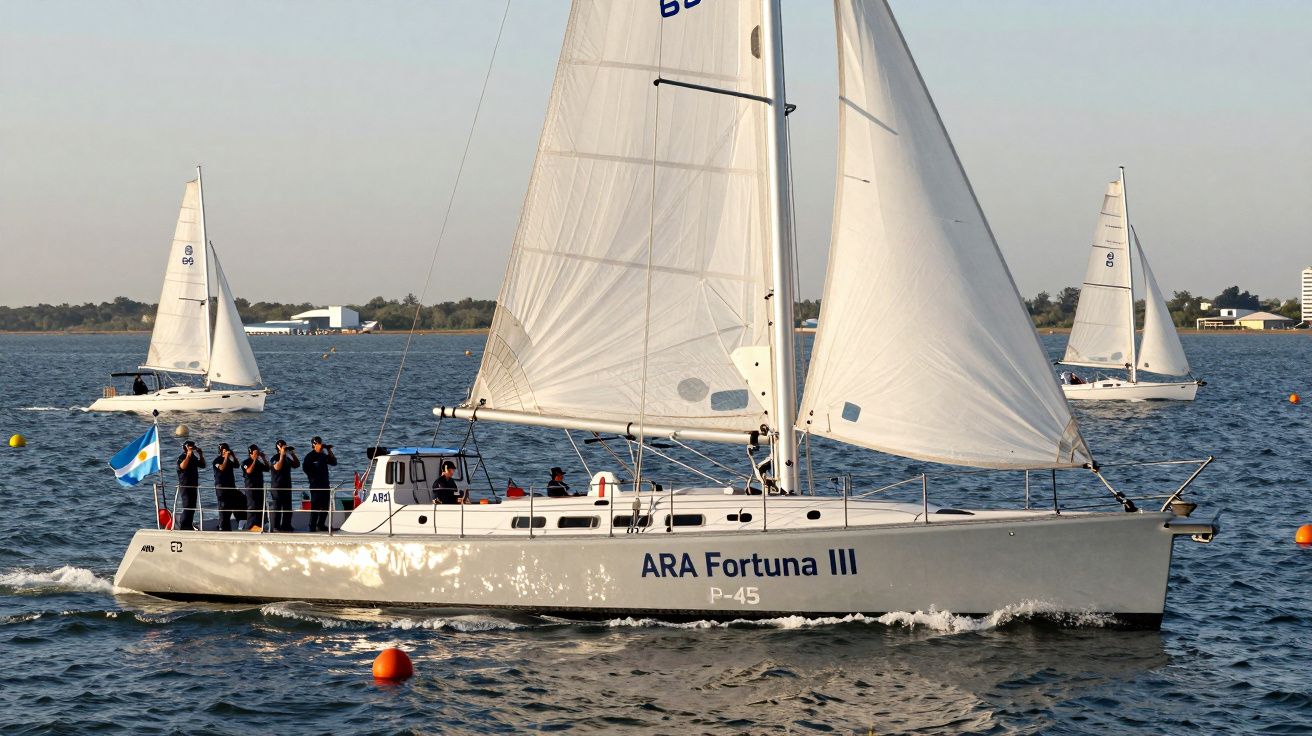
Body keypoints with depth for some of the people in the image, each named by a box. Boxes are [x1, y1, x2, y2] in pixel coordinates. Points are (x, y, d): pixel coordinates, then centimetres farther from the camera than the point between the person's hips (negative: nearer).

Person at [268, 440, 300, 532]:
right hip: (277, 487, -7)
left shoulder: (287, 458, 15)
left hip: (287, 486, 7)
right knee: (277, 507, -6)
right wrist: (282, 455, -23)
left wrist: (293, 454, 3)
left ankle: (286, 525, 15)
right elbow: (277, 467, -24)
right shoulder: (275, 458, -7)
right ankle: (276, 527, -5)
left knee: (287, 508, 9)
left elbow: (297, 465, 13)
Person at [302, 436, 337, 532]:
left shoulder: (323, 455, 16)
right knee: (315, 506, -9)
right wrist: (312, 477, -12)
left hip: (325, 484, 8)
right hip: (316, 485, -8)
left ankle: (321, 525, 20)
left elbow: (334, 462, 14)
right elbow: (305, 467, -14)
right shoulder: (310, 456, -5)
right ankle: (313, 526, -7)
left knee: (325, 506, 11)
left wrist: (329, 451, 6)